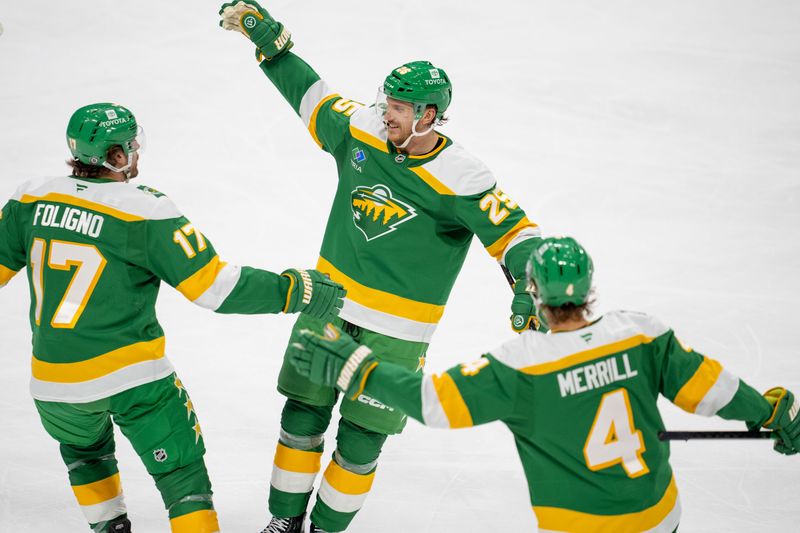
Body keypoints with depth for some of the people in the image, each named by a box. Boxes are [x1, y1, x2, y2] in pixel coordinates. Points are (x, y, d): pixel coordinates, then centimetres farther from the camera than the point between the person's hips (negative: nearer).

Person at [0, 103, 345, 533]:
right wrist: (295, 291, -8)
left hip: (53, 382, 5)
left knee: (83, 447, 34)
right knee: (182, 473, 5)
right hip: (133, 376, -4)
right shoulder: (145, 212, -14)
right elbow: (214, 286, -16)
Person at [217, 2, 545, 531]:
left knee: (360, 442, 3)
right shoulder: (361, 130, -4)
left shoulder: (462, 178, -18)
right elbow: (310, 94, 11)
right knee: (302, 417, 10)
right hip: (329, 305, 4)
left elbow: (514, 231, -18)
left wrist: (530, 285, -35)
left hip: (396, 332, -4)